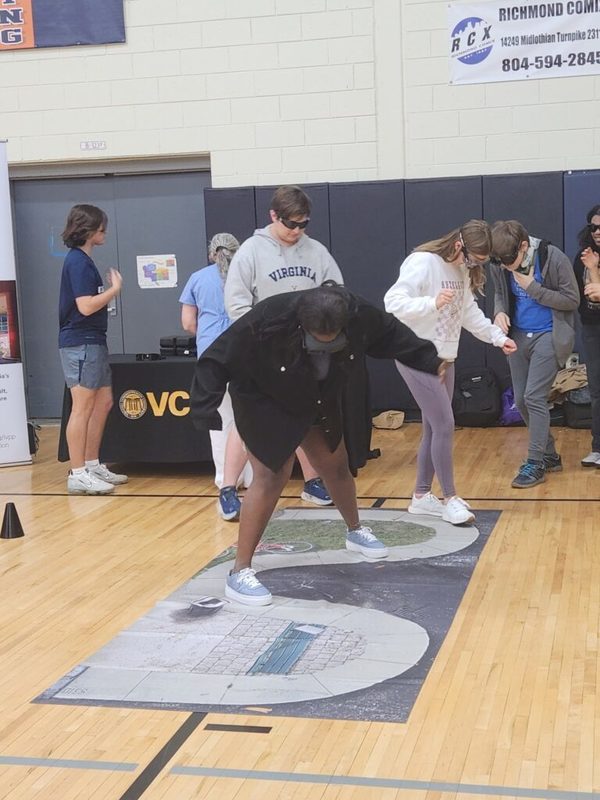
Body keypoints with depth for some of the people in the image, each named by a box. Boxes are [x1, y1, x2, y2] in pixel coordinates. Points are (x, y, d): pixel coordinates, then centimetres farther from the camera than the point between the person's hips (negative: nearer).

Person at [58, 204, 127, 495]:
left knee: (103, 402, 14)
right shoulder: (77, 262, -14)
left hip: (93, 342, 10)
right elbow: (86, 306, -21)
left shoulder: (83, 261, 16)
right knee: (82, 408, -7)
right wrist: (115, 289, -10)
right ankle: (77, 475, -3)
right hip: (80, 343, -10)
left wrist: (111, 289, 8)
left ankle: (92, 466, 21)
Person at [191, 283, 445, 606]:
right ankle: (240, 572, -9)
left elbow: (391, 334, -4)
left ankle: (355, 531, 46)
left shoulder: (358, 316, -25)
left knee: (335, 465, 18)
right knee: (271, 476, -15)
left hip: (319, 401, 6)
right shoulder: (267, 322, -40)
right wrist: (205, 407, -39)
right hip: (264, 403, -5)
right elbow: (218, 360, -32)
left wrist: (428, 359, 1)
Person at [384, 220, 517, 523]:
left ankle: (421, 495, 22)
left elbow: (469, 312, 18)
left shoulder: (463, 270, 8)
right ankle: (450, 498, 2)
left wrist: (498, 337, 13)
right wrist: (432, 303, -38)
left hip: (444, 359, 9)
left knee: (434, 429, 11)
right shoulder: (422, 262, -18)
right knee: (444, 425, -9)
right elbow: (393, 302, -26)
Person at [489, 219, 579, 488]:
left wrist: (533, 288, -23)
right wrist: (500, 312, -11)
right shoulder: (499, 264, -7)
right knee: (521, 400, 8)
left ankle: (535, 464, -2)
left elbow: (572, 300, -13)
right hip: (519, 336, 6)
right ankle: (550, 456, 24)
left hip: (548, 336, -6)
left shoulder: (553, 258, -19)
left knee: (534, 397, -12)